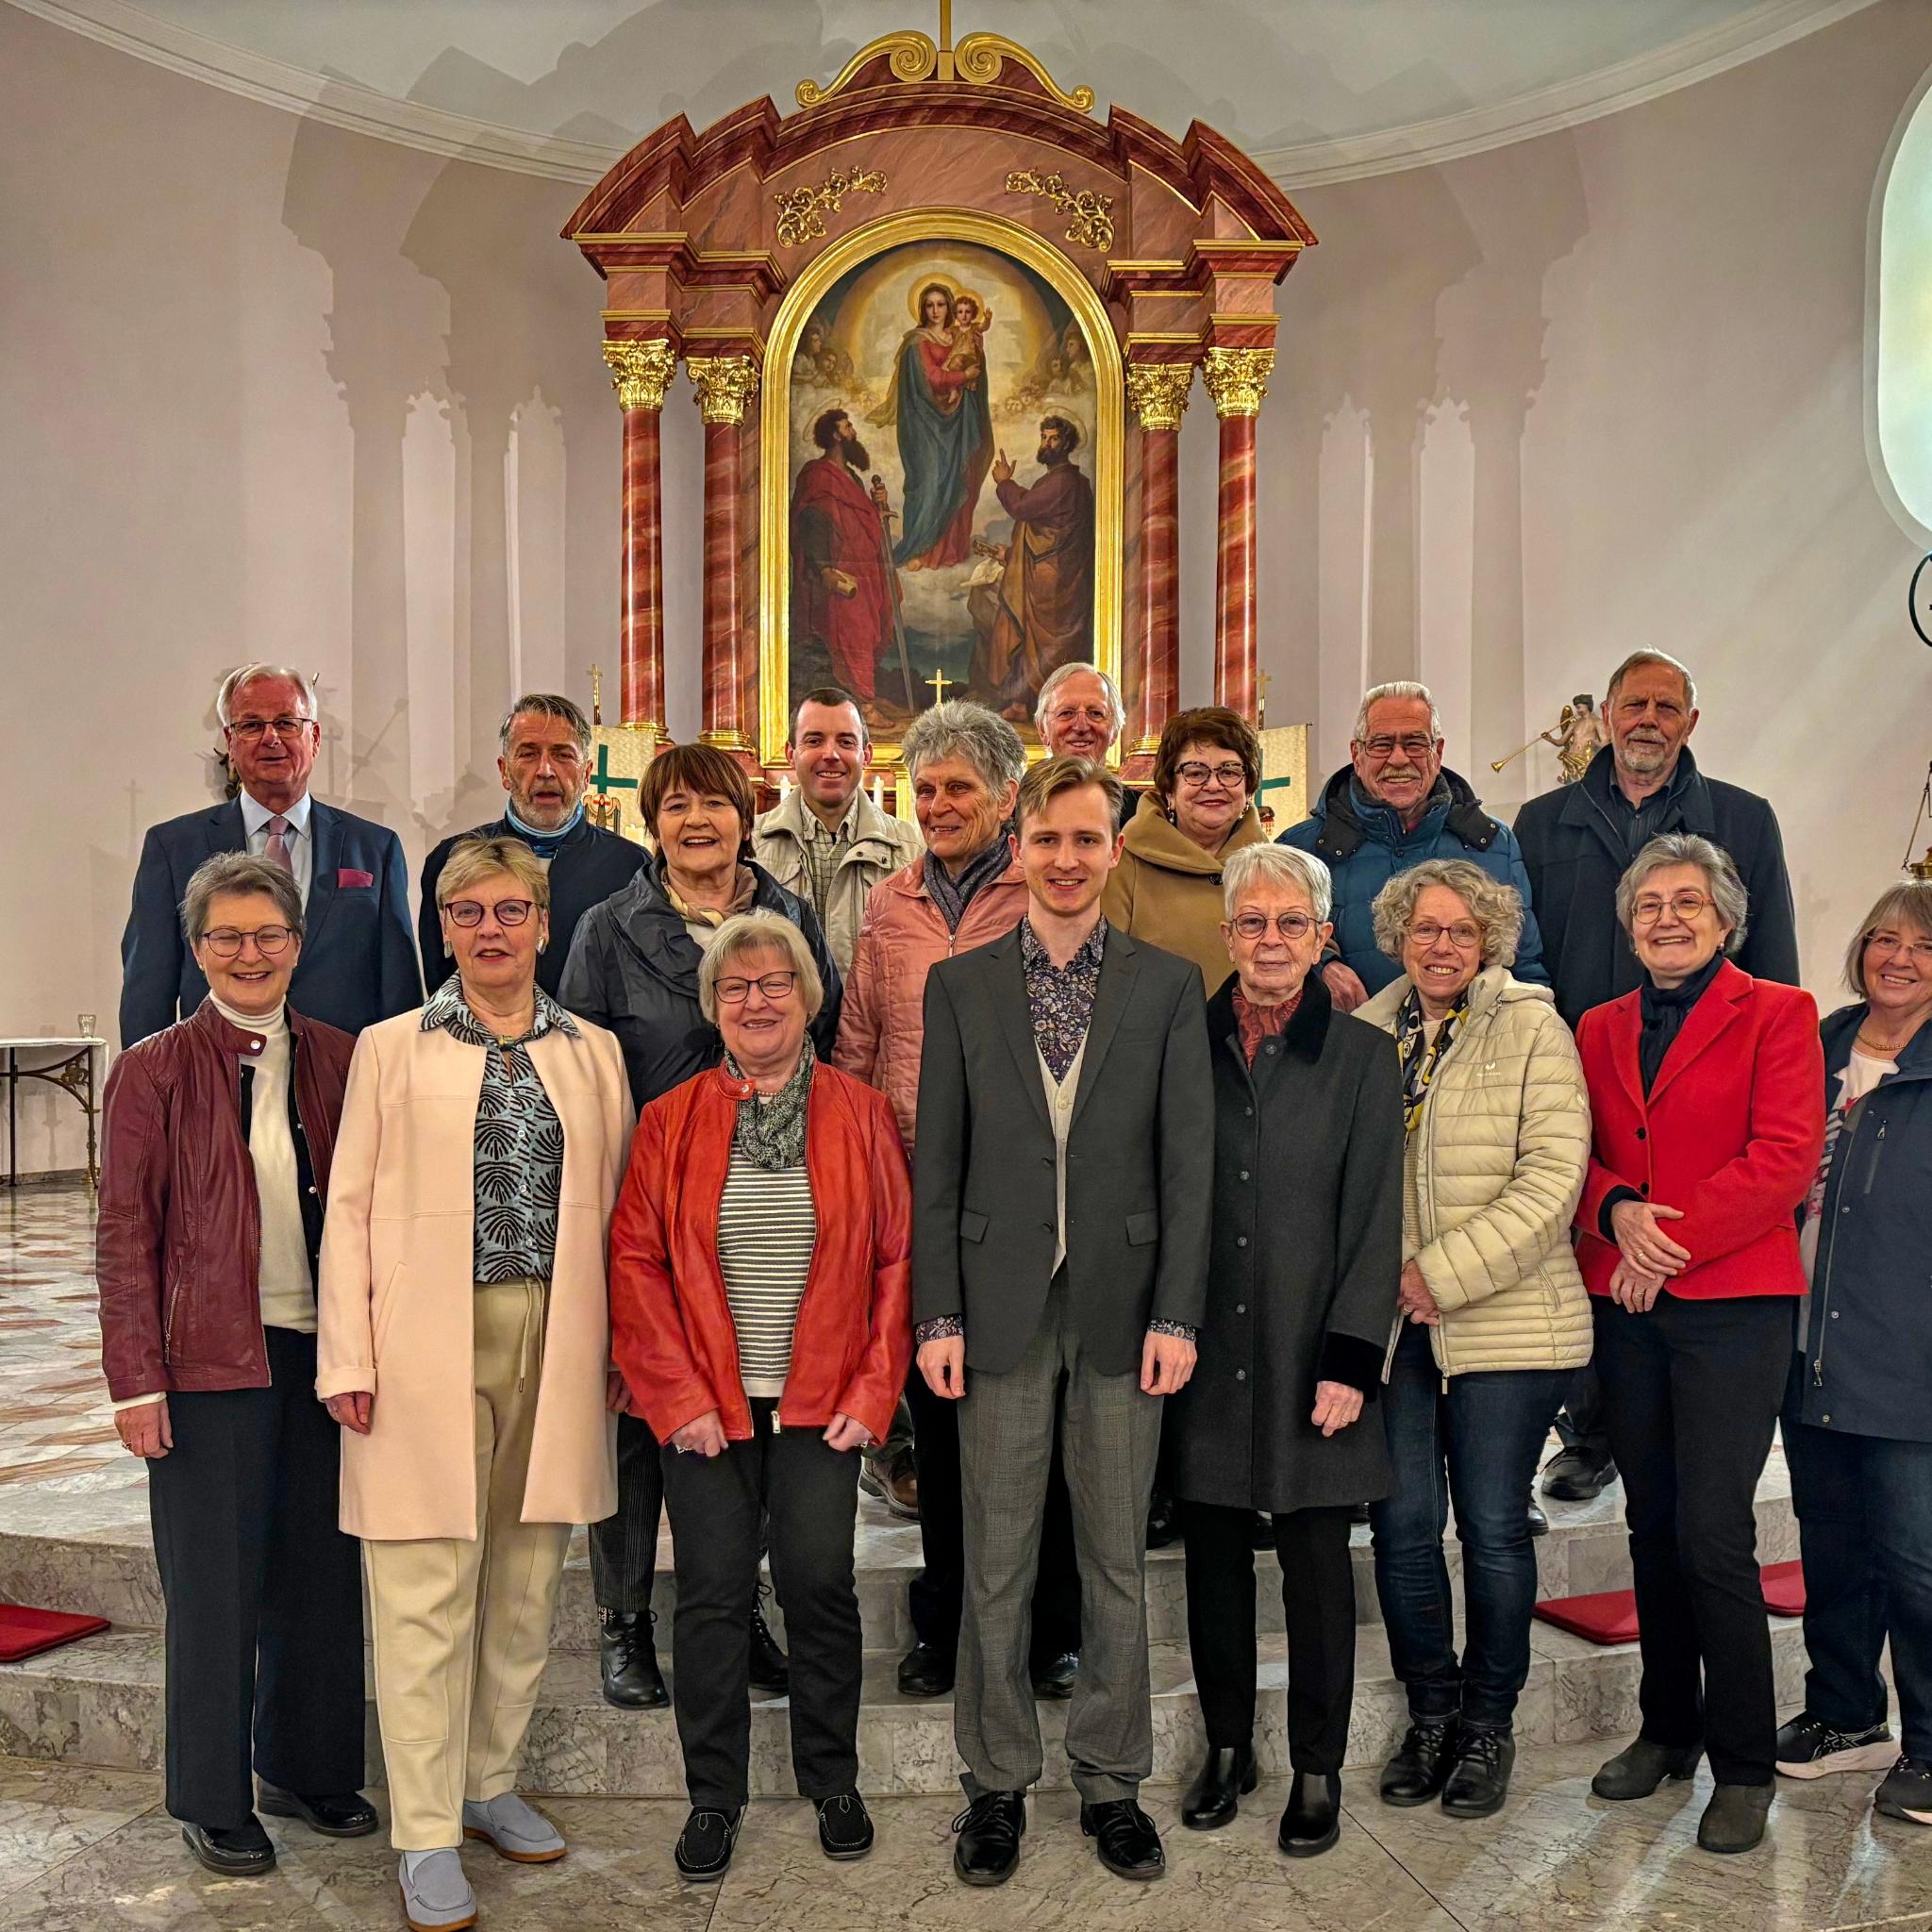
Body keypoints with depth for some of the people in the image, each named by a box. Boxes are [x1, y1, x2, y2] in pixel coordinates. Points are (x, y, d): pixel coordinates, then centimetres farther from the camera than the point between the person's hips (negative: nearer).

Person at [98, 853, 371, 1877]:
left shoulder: (340, 1061, 6)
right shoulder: (155, 1070, -3)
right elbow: (125, 1235, -4)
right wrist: (136, 1381, -10)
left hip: (324, 1354, 3)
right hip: (212, 1360, -3)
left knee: (323, 1570, 12)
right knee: (213, 1582, 5)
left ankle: (309, 1769, 31)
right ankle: (214, 1804, 22)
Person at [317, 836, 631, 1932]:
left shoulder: (593, 1054, 10)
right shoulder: (392, 1049, 4)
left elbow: (614, 1208, 10)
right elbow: (351, 1209, 1)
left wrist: (619, 1348, 6)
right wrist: (350, 1357, -6)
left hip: (556, 1342, 3)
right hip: (431, 1347, -3)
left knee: (527, 1583, 11)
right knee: (427, 1594, -1)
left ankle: (492, 1784, 29)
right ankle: (427, 1836, 10)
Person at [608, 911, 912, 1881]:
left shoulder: (860, 1114, 2)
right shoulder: (671, 1121, 2)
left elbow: (897, 1257, 1)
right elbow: (636, 1262, -1)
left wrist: (874, 1391, -5)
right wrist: (678, 1396, -7)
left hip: (821, 1404, 0)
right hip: (706, 1409, 0)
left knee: (821, 1589, 5)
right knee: (712, 1598, 7)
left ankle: (833, 1782, 25)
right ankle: (714, 1796, 22)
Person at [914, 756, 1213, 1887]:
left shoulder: (1170, 986, 2)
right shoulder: (960, 987, 4)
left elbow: (1188, 1163, 0)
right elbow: (939, 1168, 2)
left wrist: (1176, 1314, -6)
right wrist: (939, 1316, -3)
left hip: (1123, 1307, 0)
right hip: (1002, 1309, 0)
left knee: (1118, 1562, 11)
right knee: (997, 1564, 9)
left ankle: (1113, 1783, 26)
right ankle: (998, 1783, 25)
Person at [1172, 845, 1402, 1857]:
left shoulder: (1361, 1055, 0)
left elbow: (1375, 1219, -3)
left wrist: (1350, 1358, -10)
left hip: (1311, 1350, -2)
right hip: (1208, 1351, 2)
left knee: (1317, 1559, 6)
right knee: (1214, 1554, 10)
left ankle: (1318, 1770, 20)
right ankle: (1227, 1746, 27)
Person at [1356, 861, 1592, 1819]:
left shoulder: (1532, 1029, -3)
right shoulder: (1365, 1034, 8)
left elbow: (1552, 1179, -11)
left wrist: (1444, 1273, -15)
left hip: (1505, 1322, -3)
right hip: (1389, 1323, 3)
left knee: (1493, 1530, 5)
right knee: (1402, 1526, 6)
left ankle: (1488, 1723, 24)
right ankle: (1430, 1713, 25)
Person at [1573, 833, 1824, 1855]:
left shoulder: (1777, 1014, 0)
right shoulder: (1600, 1030, 15)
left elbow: (1786, 1156, -9)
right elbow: (1577, 1155, 11)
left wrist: (1669, 1241, -13)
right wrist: (1617, 1214, -11)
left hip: (1732, 1301, -5)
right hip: (1625, 1306, 5)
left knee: (1713, 1535, -8)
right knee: (1653, 1526, 12)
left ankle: (1743, 1762, 7)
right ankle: (1668, 1727, 26)